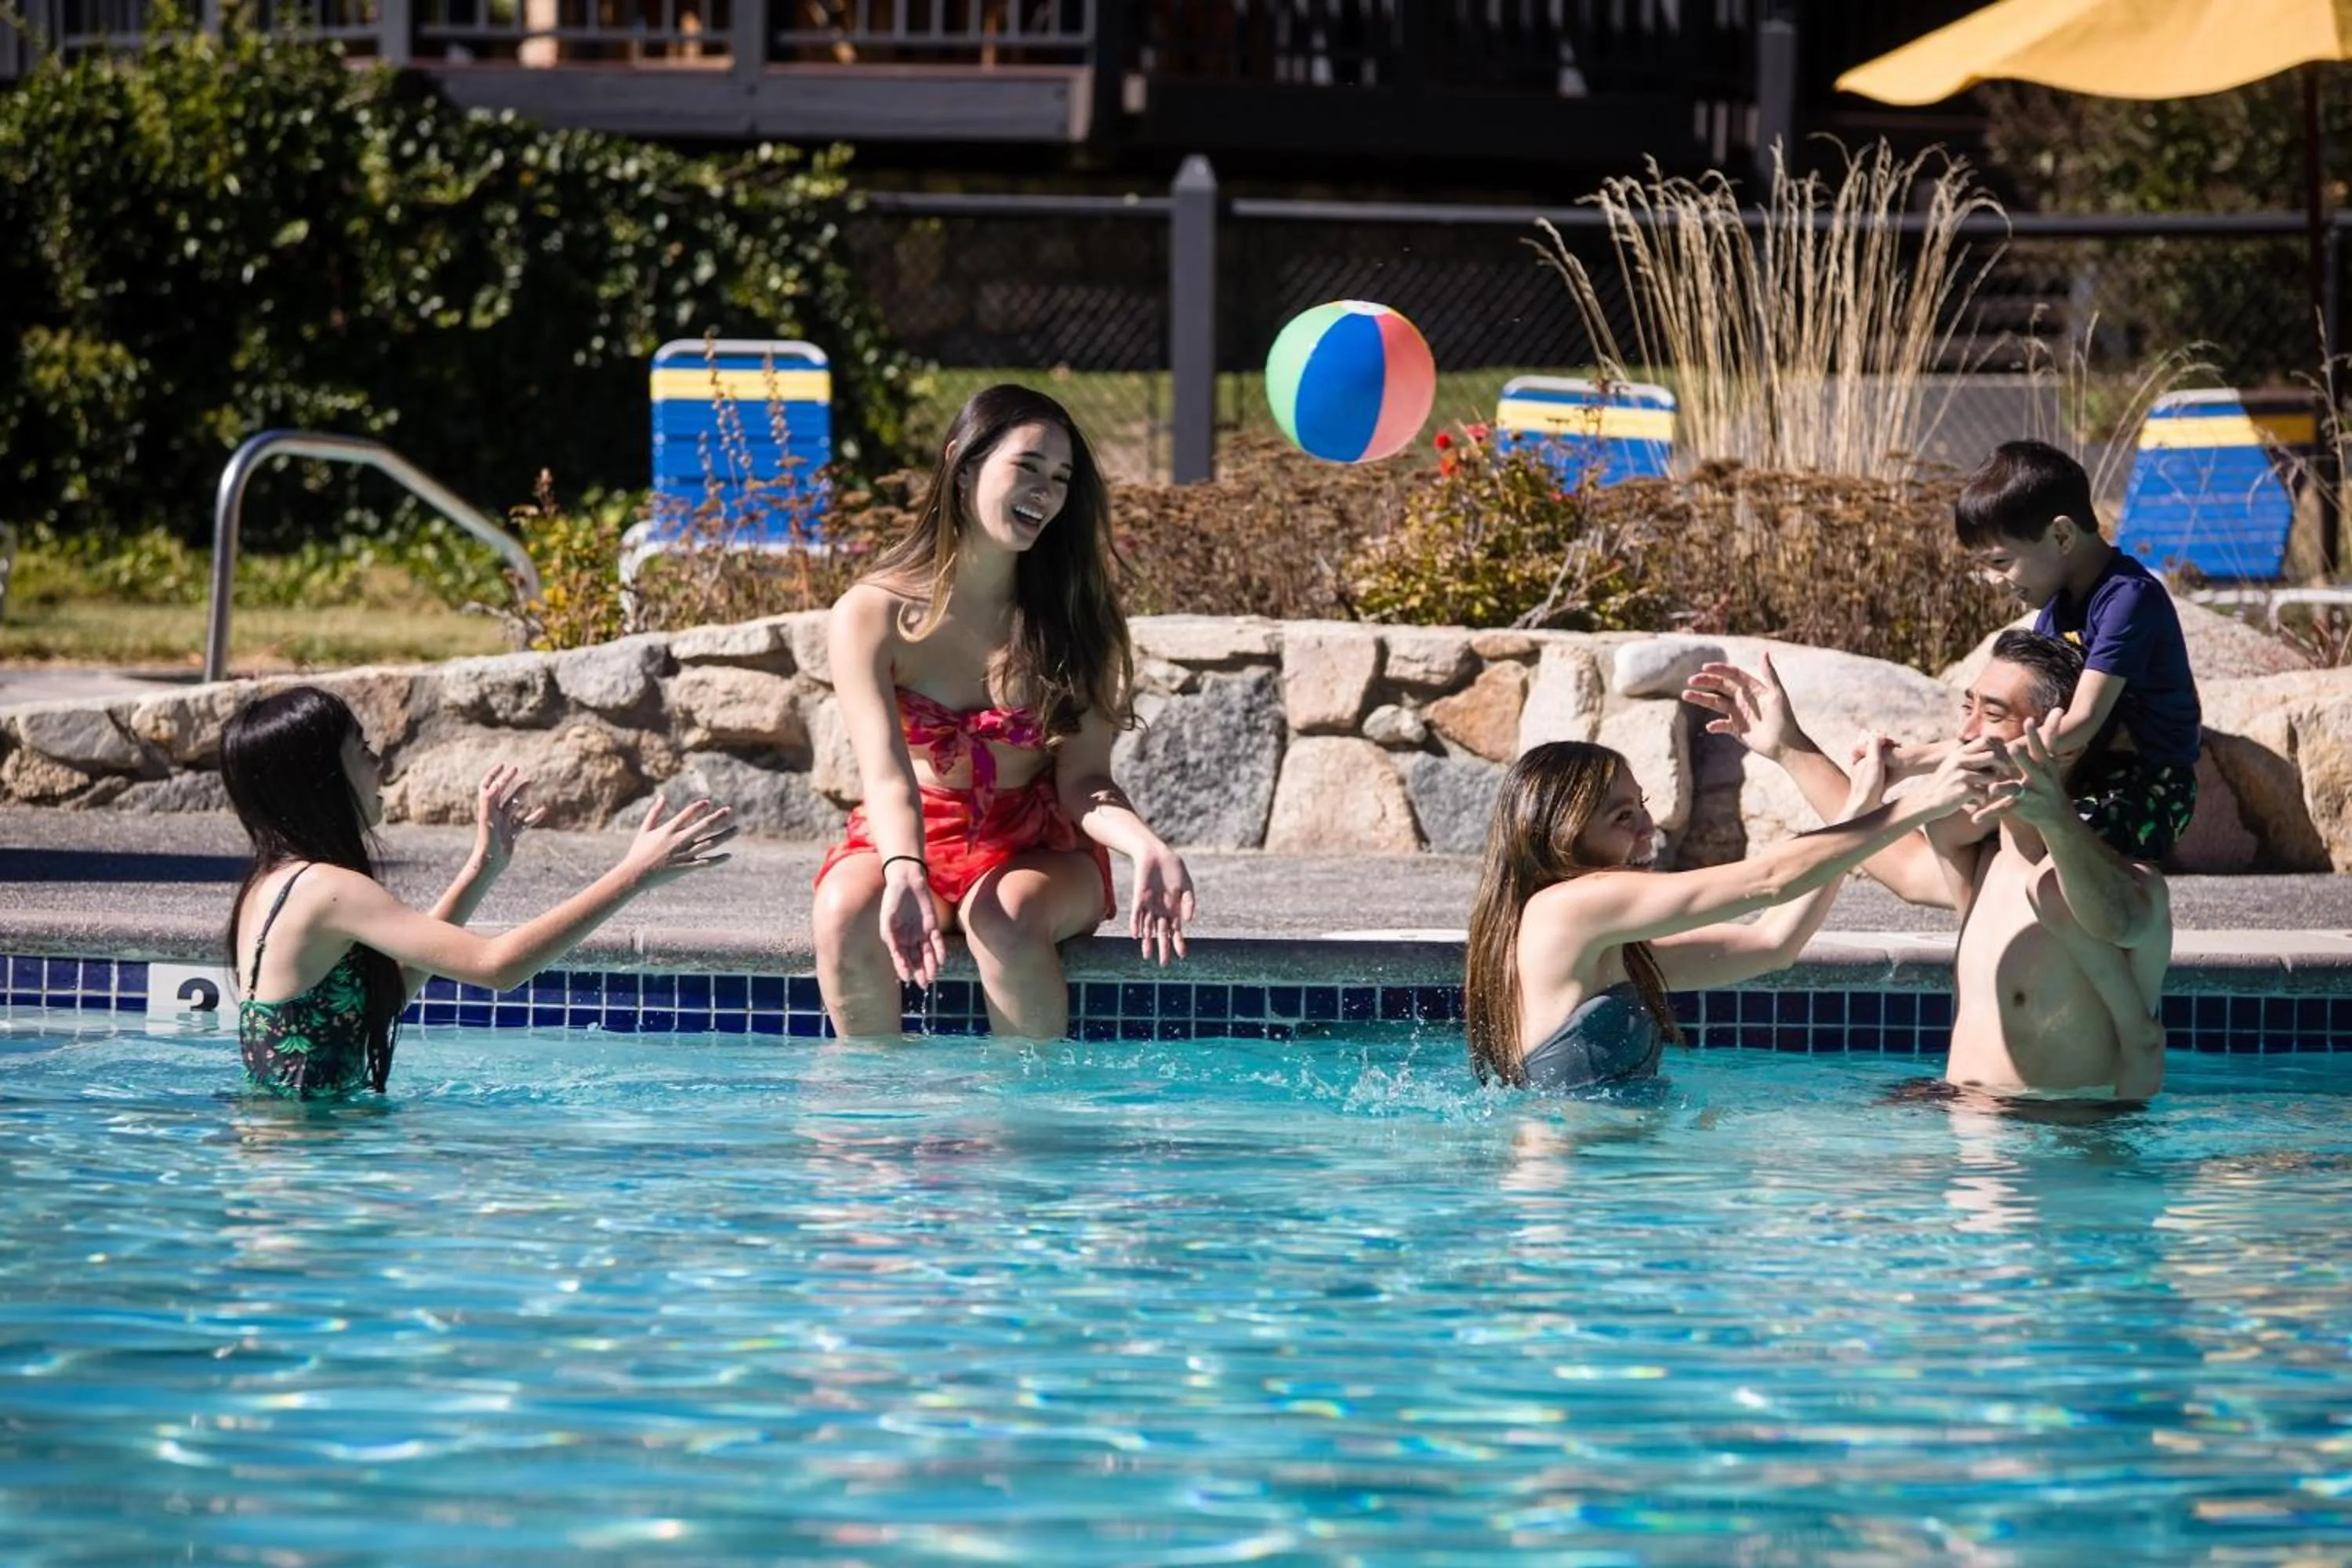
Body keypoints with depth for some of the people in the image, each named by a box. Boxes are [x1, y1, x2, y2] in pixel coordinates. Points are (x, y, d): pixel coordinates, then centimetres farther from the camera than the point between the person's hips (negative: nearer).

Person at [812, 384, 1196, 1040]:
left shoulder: (1074, 617, -2)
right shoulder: (872, 615, -10)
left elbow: (1083, 779, -8)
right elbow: (886, 773, -22)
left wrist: (1144, 844, -32)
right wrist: (904, 875, -44)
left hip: (1039, 850, 1)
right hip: (907, 840, 0)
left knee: (1004, 916, -35)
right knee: (846, 914, -34)